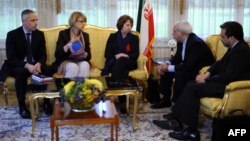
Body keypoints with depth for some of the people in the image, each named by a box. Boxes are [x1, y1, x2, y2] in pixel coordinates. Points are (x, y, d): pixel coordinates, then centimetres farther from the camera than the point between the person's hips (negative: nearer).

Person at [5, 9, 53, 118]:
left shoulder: (40, 34, 2)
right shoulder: (12, 34, -10)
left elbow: (43, 55, 0)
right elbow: (10, 58, -16)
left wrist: (38, 64, -24)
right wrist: (27, 65, -33)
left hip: (35, 64, 3)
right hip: (18, 65, -3)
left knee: (48, 70, -28)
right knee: (21, 72, -37)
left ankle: (46, 102, -14)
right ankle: (22, 106, -25)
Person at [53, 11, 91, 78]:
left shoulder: (85, 35, 8)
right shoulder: (63, 33, -2)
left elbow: (89, 56, 7)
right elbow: (57, 55, -11)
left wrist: (84, 54, -17)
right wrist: (69, 44, -25)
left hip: (80, 61, 3)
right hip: (65, 62, -3)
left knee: (85, 65, -31)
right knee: (73, 67, -35)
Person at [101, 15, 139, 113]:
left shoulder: (134, 38, 15)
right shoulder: (112, 36, 16)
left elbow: (136, 55, 3)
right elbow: (107, 54, 5)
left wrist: (126, 56, -16)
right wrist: (116, 56, -15)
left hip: (128, 63, 0)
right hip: (114, 62, 0)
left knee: (121, 61, -37)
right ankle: (122, 102, -44)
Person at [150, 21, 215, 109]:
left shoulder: (196, 43, -28)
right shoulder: (181, 41, -1)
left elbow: (189, 66, -32)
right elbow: (177, 58, 11)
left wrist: (169, 68, -26)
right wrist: (167, 65, -10)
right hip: (190, 67, 10)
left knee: (180, 74, -32)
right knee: (166, 71, 3)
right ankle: (166, 100, 12)